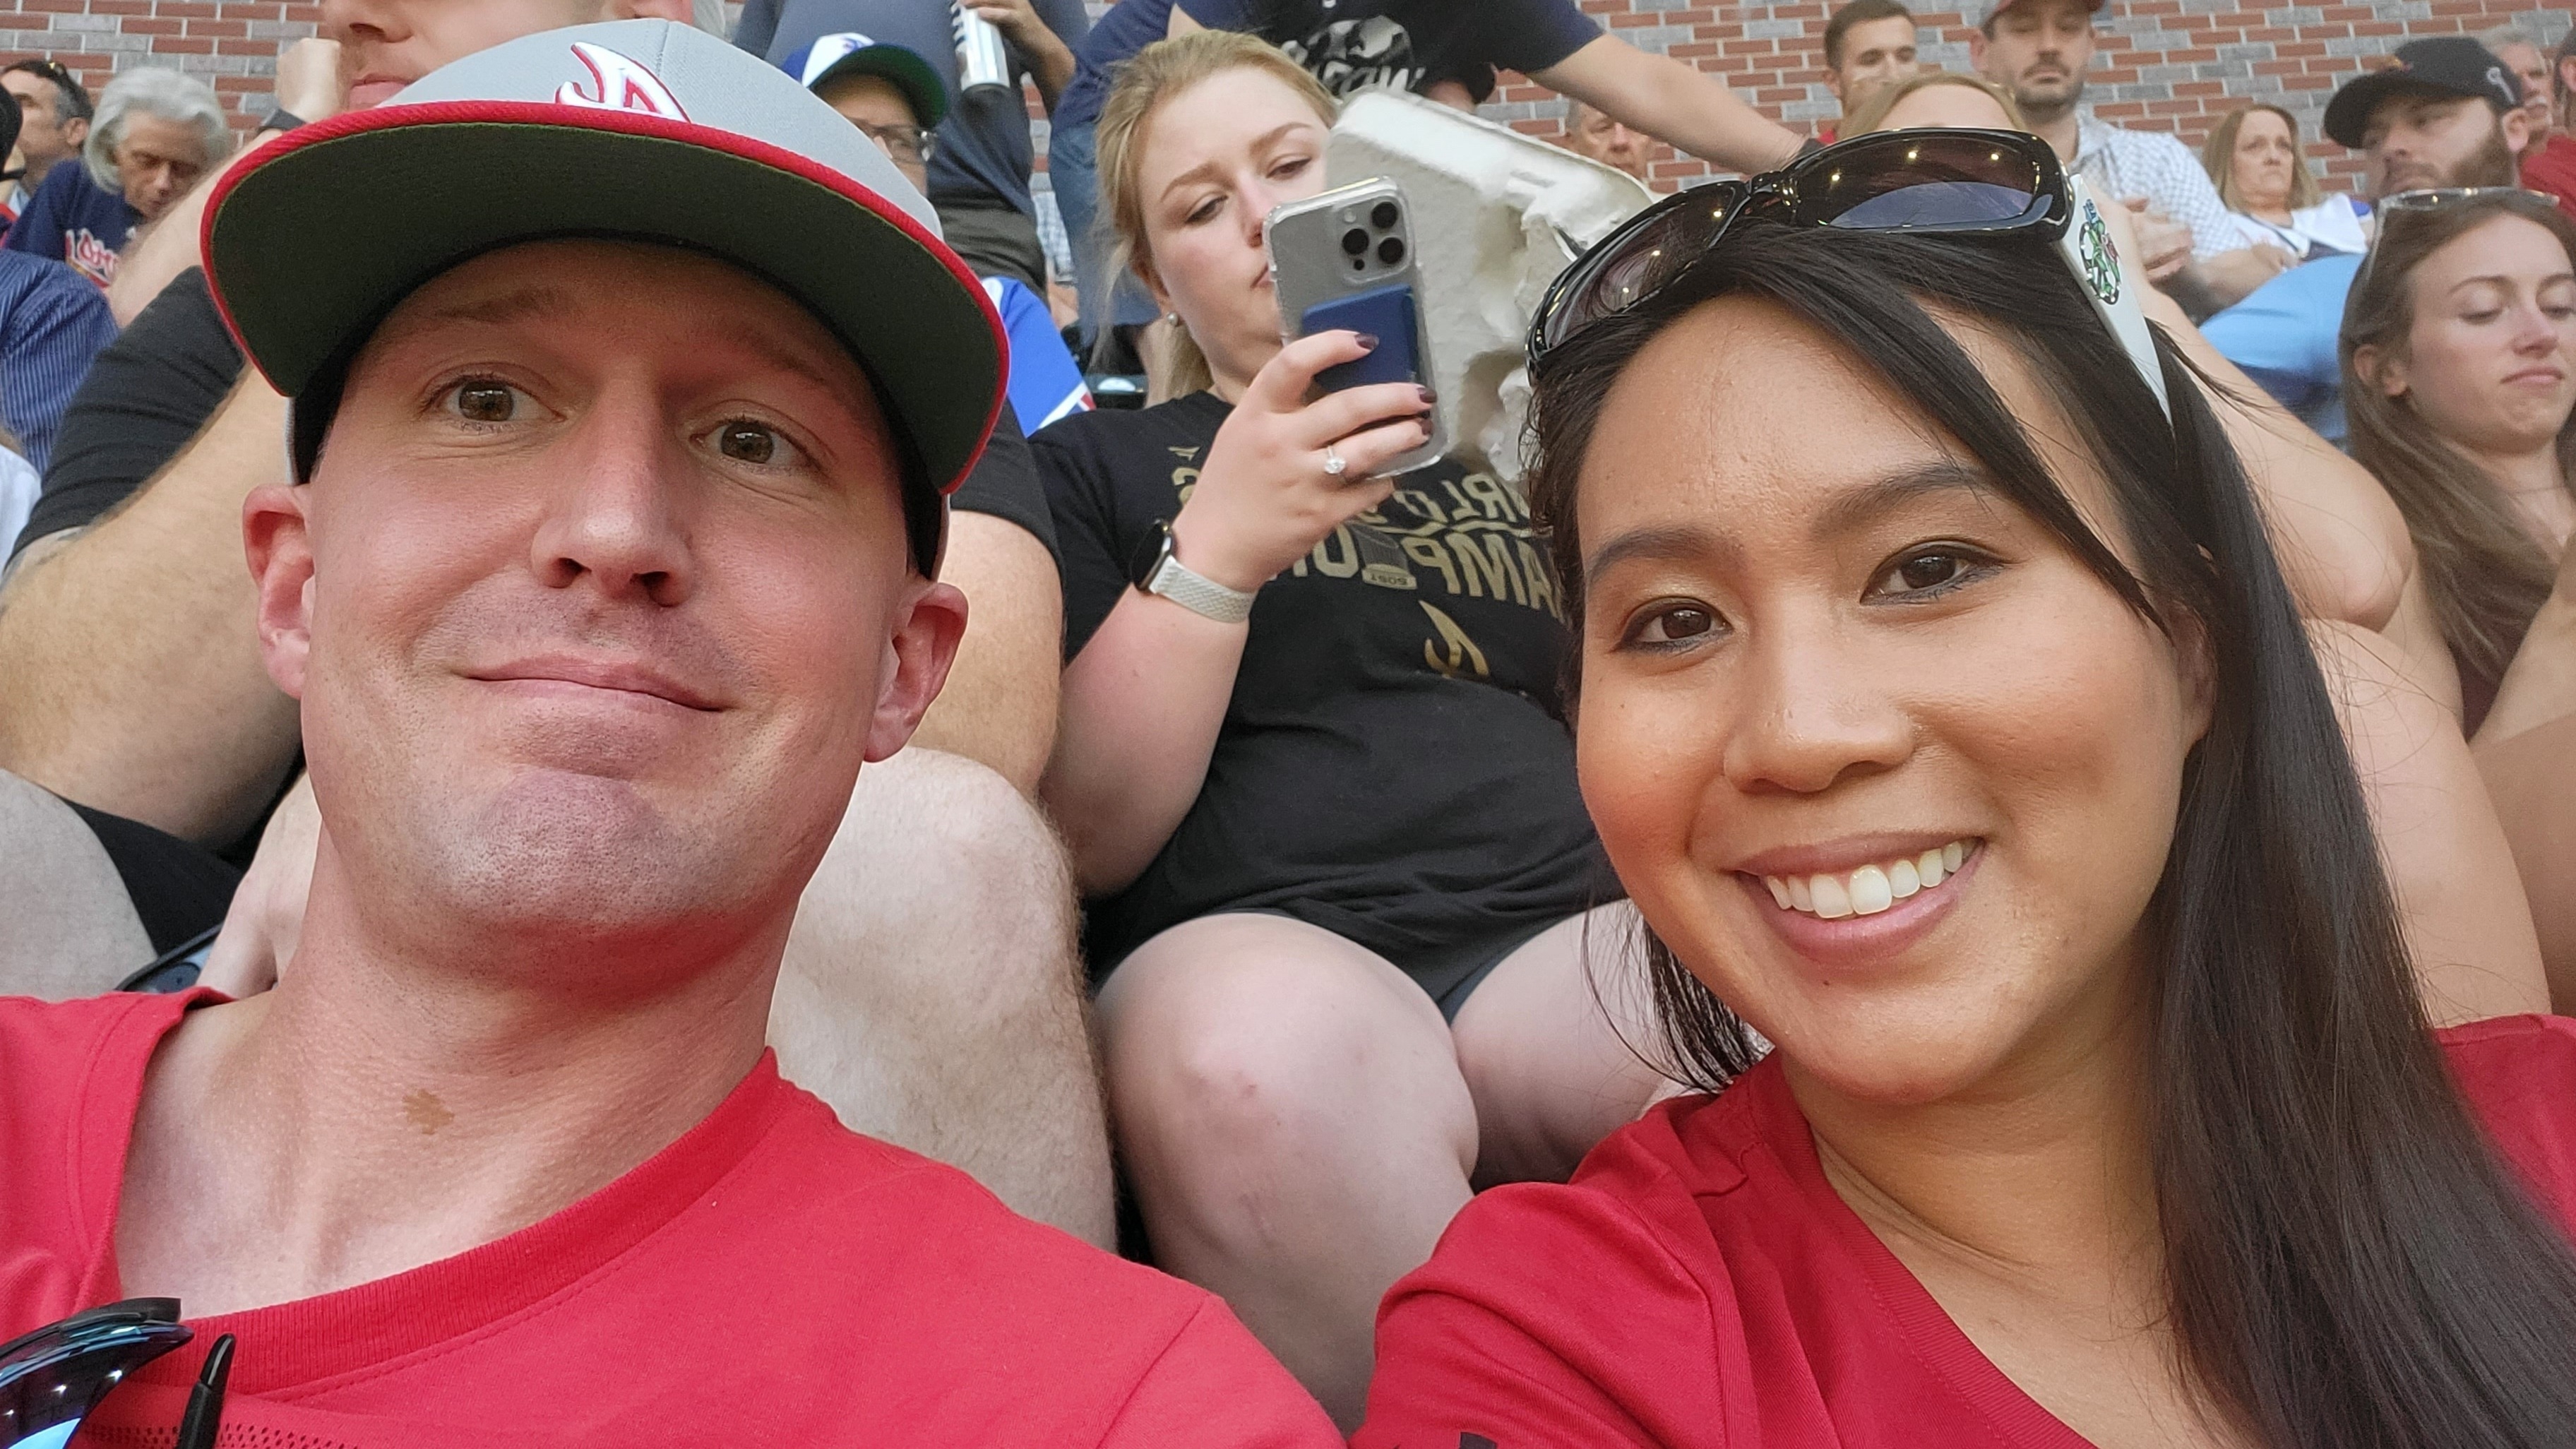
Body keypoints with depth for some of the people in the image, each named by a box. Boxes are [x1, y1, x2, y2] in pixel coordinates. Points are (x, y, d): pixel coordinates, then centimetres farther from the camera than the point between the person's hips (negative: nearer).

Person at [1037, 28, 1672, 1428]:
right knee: (1266, 1056, -39)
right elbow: (1085, 839, 4)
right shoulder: (1097, 462, 15)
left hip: (1564, 931, 2)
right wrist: (1217, 549, -9)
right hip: (1258, 946, -1)